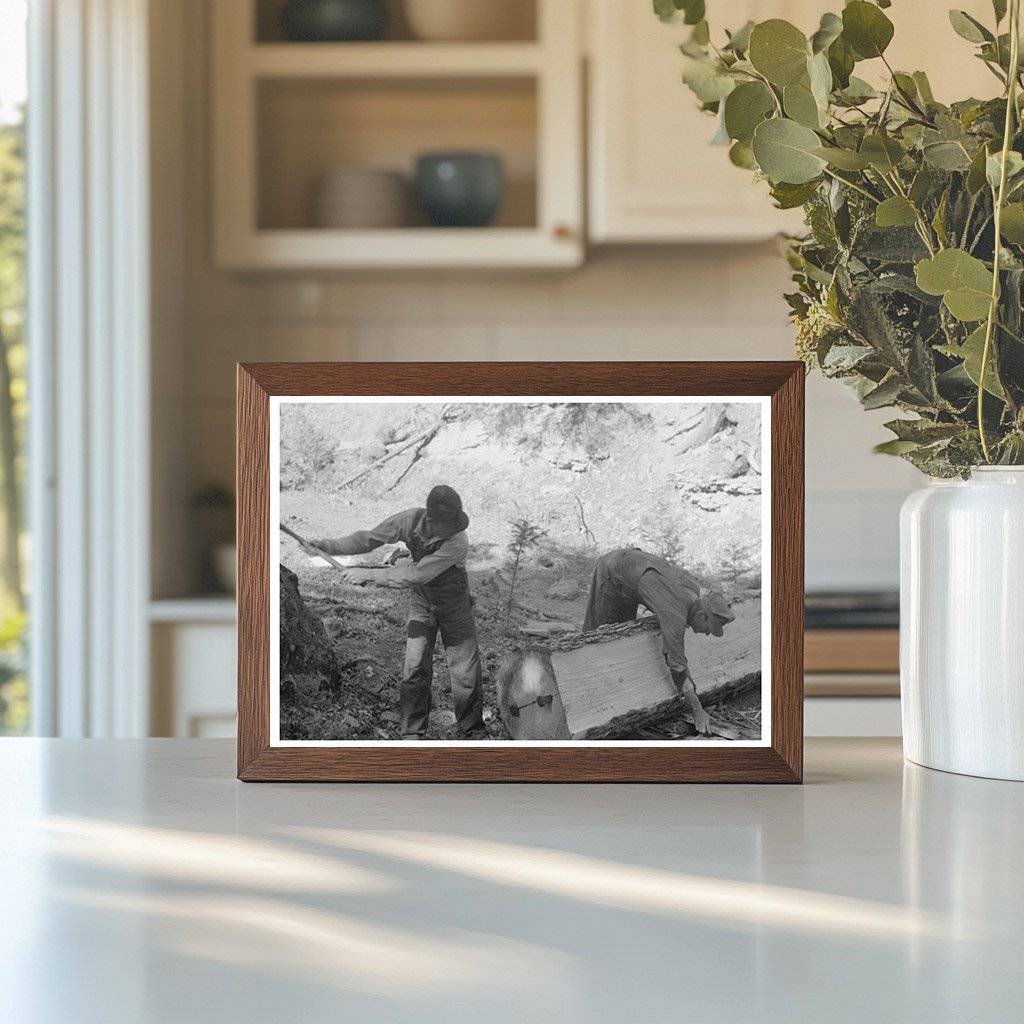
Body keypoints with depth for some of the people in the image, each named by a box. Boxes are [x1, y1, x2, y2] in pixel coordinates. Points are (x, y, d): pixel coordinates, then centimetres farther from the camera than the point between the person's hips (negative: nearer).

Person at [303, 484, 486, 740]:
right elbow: (370, 538, -6)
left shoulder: (457, 543, -35)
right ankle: (412, 733, 10)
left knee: (466, 674, 0)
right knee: (415, 669, -2)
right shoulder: (411, 520, -21)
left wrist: (372, 576, -32)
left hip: (455, 607, -3)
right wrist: (330, 546, -13)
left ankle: (473, 732, 17)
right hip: (421, 604, 3)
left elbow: (416, 575, -35)